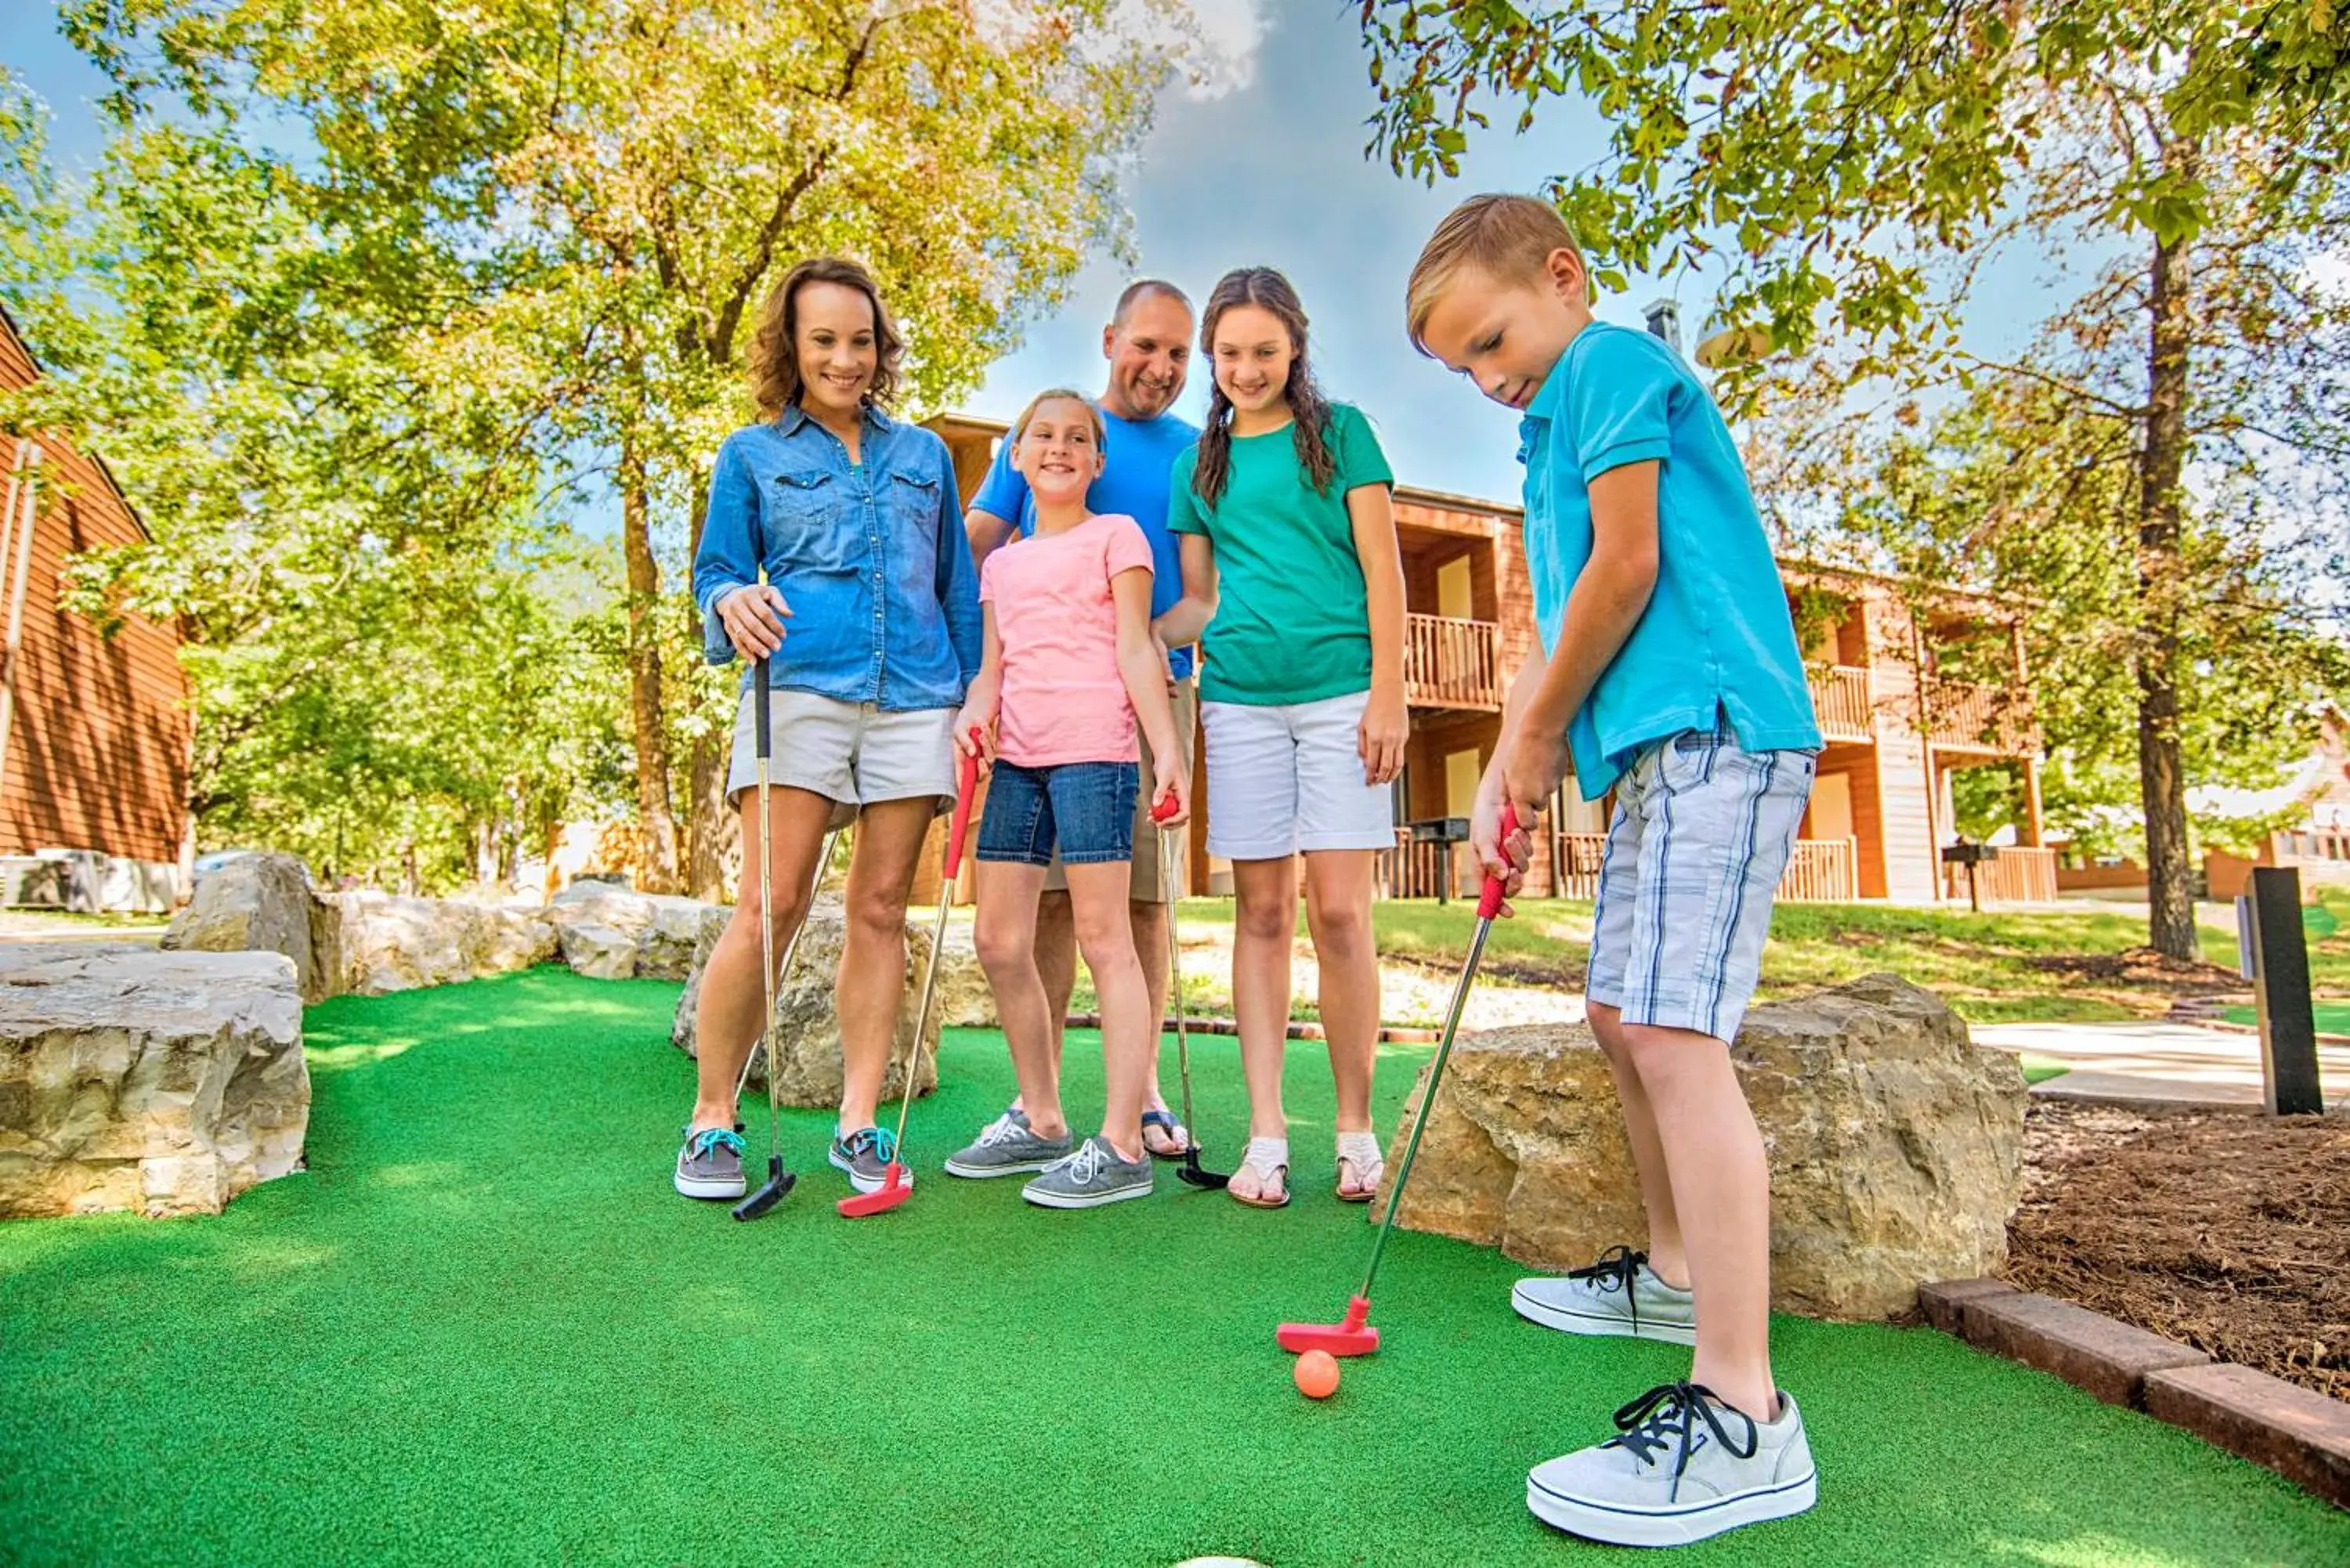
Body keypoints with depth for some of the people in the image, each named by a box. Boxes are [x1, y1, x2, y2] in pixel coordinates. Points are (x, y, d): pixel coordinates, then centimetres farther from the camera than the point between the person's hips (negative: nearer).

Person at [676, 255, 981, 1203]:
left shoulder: (922, 453, 20)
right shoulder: (752, 455, 14)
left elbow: (958, 582, 20)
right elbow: (716, 572, 11)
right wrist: (733, 605, -14)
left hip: (914, 699, 2)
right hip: (800, 688, -2)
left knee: (880, 909, 2)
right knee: (770, 907, -10)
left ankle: (858, 1125, 10)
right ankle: (711, 1120, 6)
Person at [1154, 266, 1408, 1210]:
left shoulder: (1340, 431, 8)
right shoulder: (1199, 463, 16)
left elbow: (1382, 570, 2)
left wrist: (1388, 695, -6)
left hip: (1341, 694, -2)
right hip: (1241, 701, 3)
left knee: (1338, 912, -5)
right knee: (1262, 913, 3)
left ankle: (1356, 1130, 9)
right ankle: (1266, 1134, 9)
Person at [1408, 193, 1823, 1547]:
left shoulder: (1615, 361, -2)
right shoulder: (1562, 424, 25)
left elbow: (1626, 569, -12)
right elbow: (1562, 626, 20)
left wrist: (1538, 737, -3)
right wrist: (1510, 770, 9)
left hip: (1715, 731, -11)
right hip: (1658, 746, 11)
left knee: (1676, 1034, -18)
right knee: (1625, 1017, 17)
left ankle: (1742, 1413, -15)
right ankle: (1675, 1270, 33)